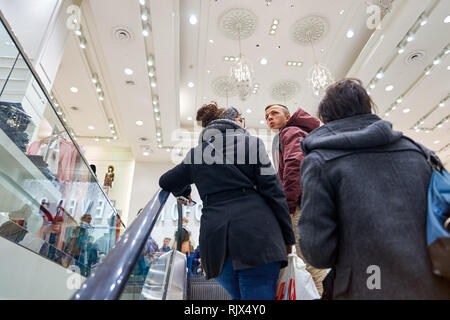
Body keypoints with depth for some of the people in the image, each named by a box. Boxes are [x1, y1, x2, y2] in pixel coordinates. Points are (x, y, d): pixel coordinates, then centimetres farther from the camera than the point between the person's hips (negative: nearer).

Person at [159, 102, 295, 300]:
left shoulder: (195, 154, 14)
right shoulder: (252, 144, 4)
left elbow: (166, 182, 27)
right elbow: (273, 191, 0)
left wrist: (185, 192, 47)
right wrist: (287, 238, 6)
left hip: (215, 238, 4)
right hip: (256, 233, -4)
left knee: (238, 295, 22)